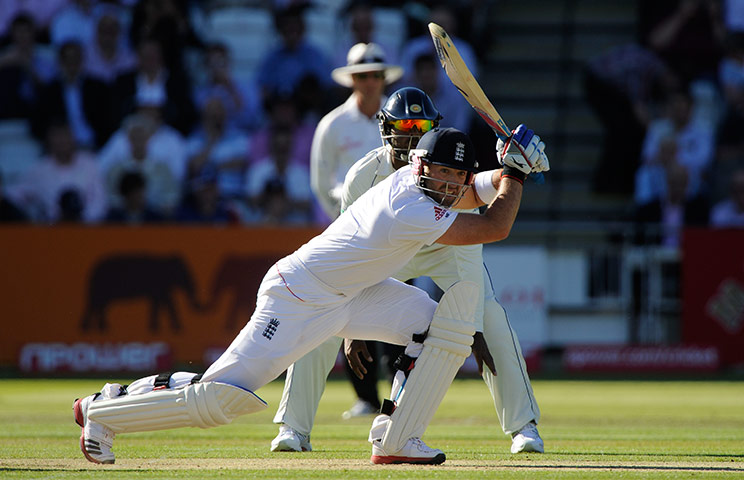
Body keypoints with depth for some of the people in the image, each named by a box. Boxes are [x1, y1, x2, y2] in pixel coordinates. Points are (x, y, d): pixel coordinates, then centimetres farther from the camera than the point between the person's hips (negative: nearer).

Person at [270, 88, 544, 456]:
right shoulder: (362, 176, -28)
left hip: (443, 248, -1)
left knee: (491, 320, -22)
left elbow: (468, 255, -31)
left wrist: (475, 329, -37)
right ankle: (294, 429, -6)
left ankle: (523, 426, -9)